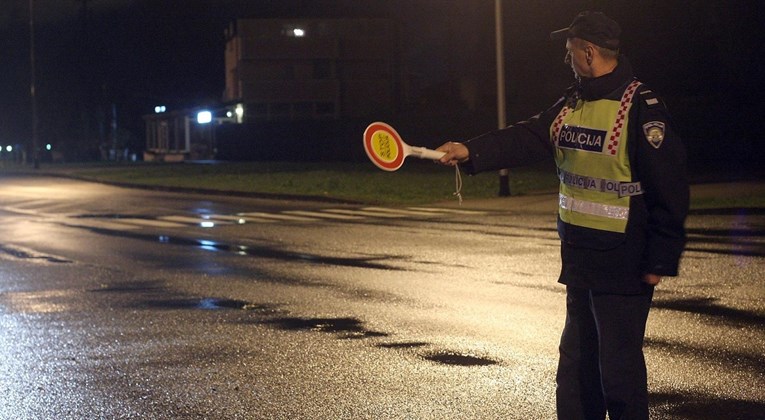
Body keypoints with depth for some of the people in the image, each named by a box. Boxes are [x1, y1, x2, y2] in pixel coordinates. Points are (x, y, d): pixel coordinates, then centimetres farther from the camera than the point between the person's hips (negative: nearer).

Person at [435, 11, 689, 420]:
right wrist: (471, 151, -12)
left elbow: (669, 191, -16)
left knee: (619, 368, -3)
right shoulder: (571, 103, 11)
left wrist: (660, 260, -16)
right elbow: (526, 138, 3)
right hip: (580, 260, 9)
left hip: (623, 264, -9)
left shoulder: (642, 108, -16)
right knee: (576, 361, 17)